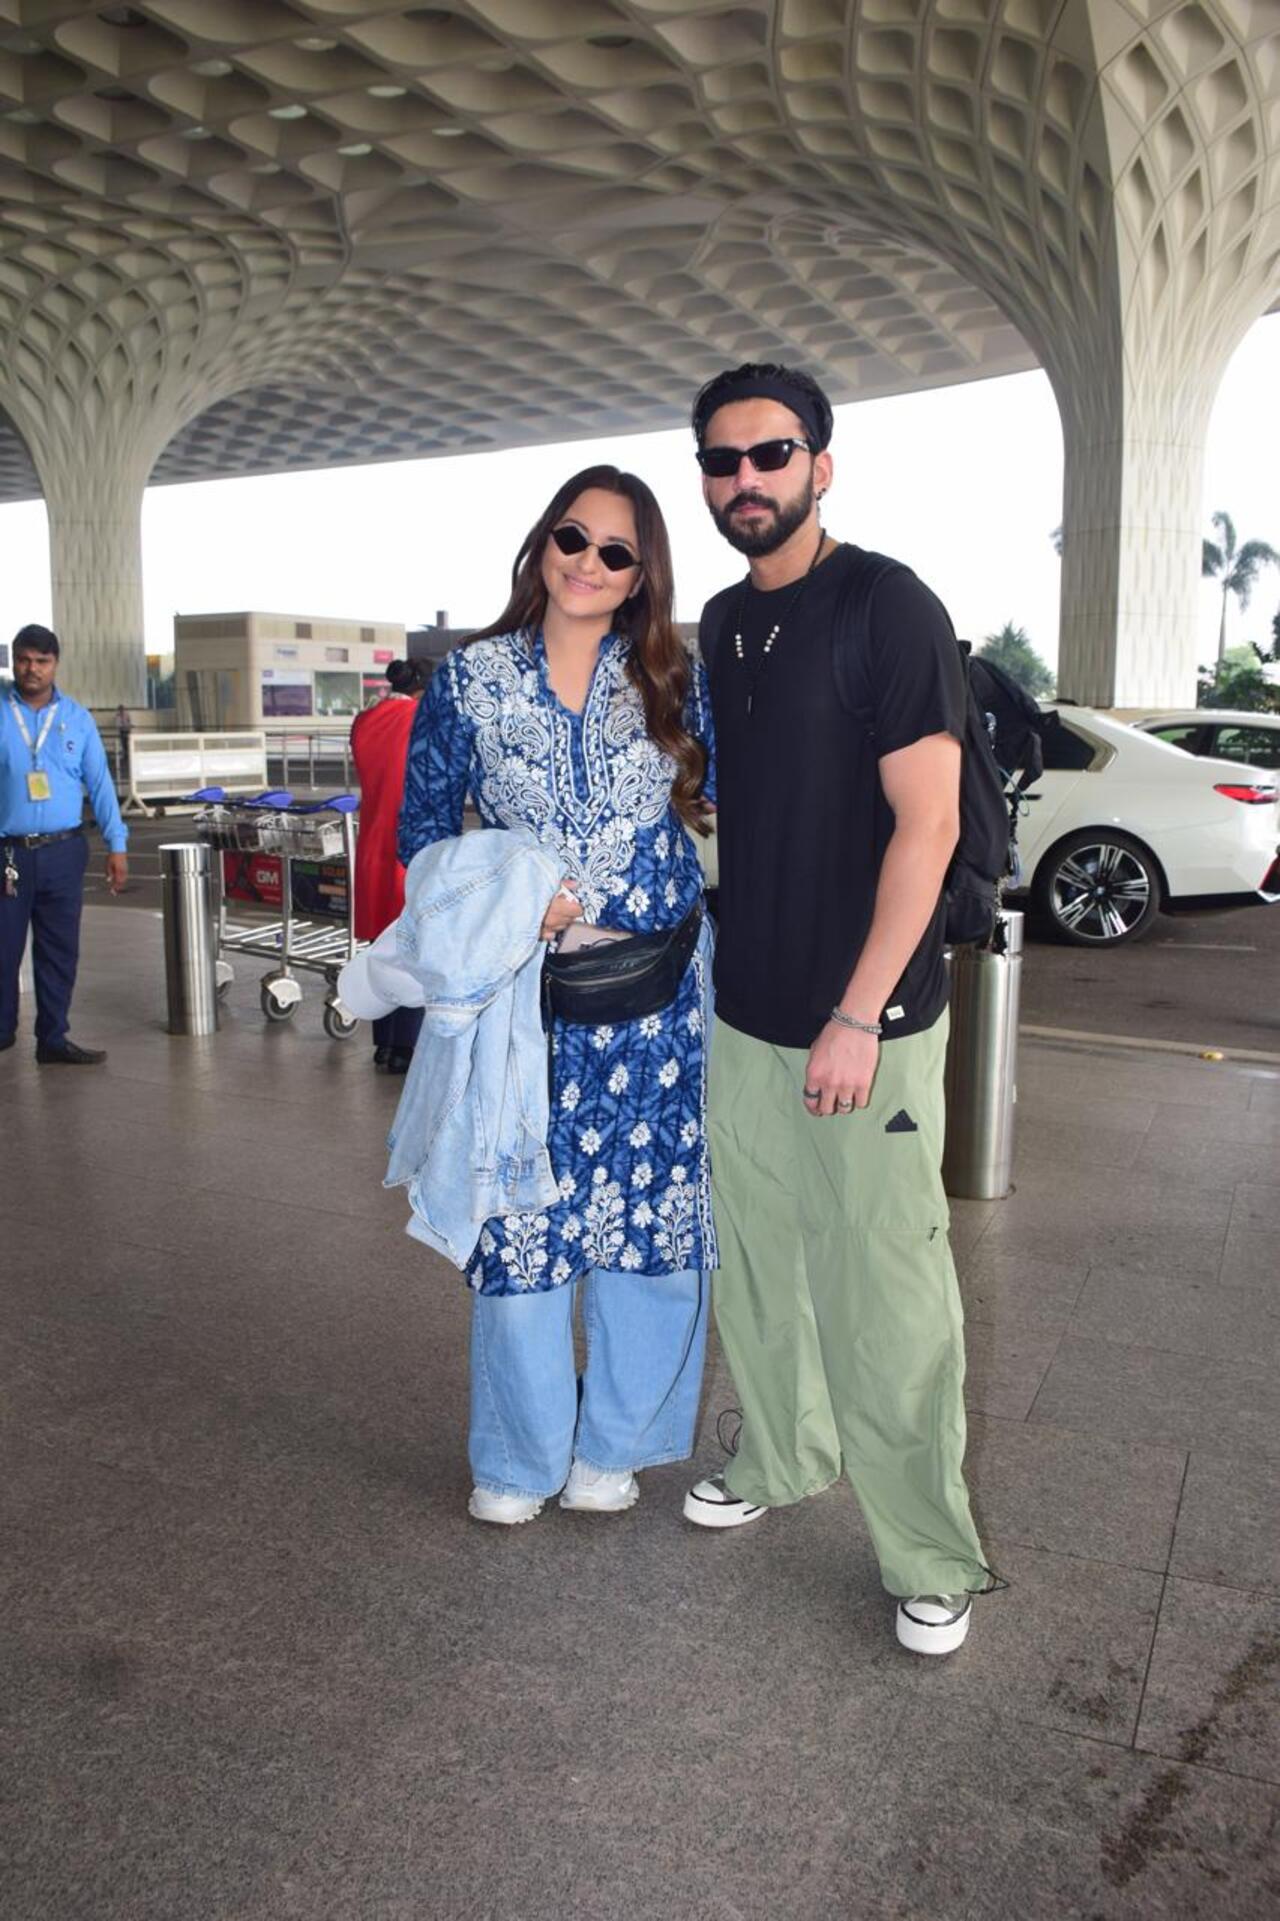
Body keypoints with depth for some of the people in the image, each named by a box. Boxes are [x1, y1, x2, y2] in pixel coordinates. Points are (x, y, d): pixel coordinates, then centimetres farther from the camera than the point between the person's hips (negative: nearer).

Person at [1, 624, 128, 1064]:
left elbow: (99, 784, 7)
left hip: (63, 851, 2)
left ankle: (52, 1040, 17)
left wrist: (116, 845, 1)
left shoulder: (78, 719, 7)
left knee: (60, 951, 8)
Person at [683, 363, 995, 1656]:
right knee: (757, 1263, 18)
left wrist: (857, 1018, -19)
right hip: (743, 1015, 7)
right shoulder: (718, 626, 11)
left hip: (864, 1025, -7)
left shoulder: (887, 611, -11)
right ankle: (781, 1461, 39)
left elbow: (927, 822, -15)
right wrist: (712, 969, 14)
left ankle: (932, 1561, 18)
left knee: (886, 1297, 0)